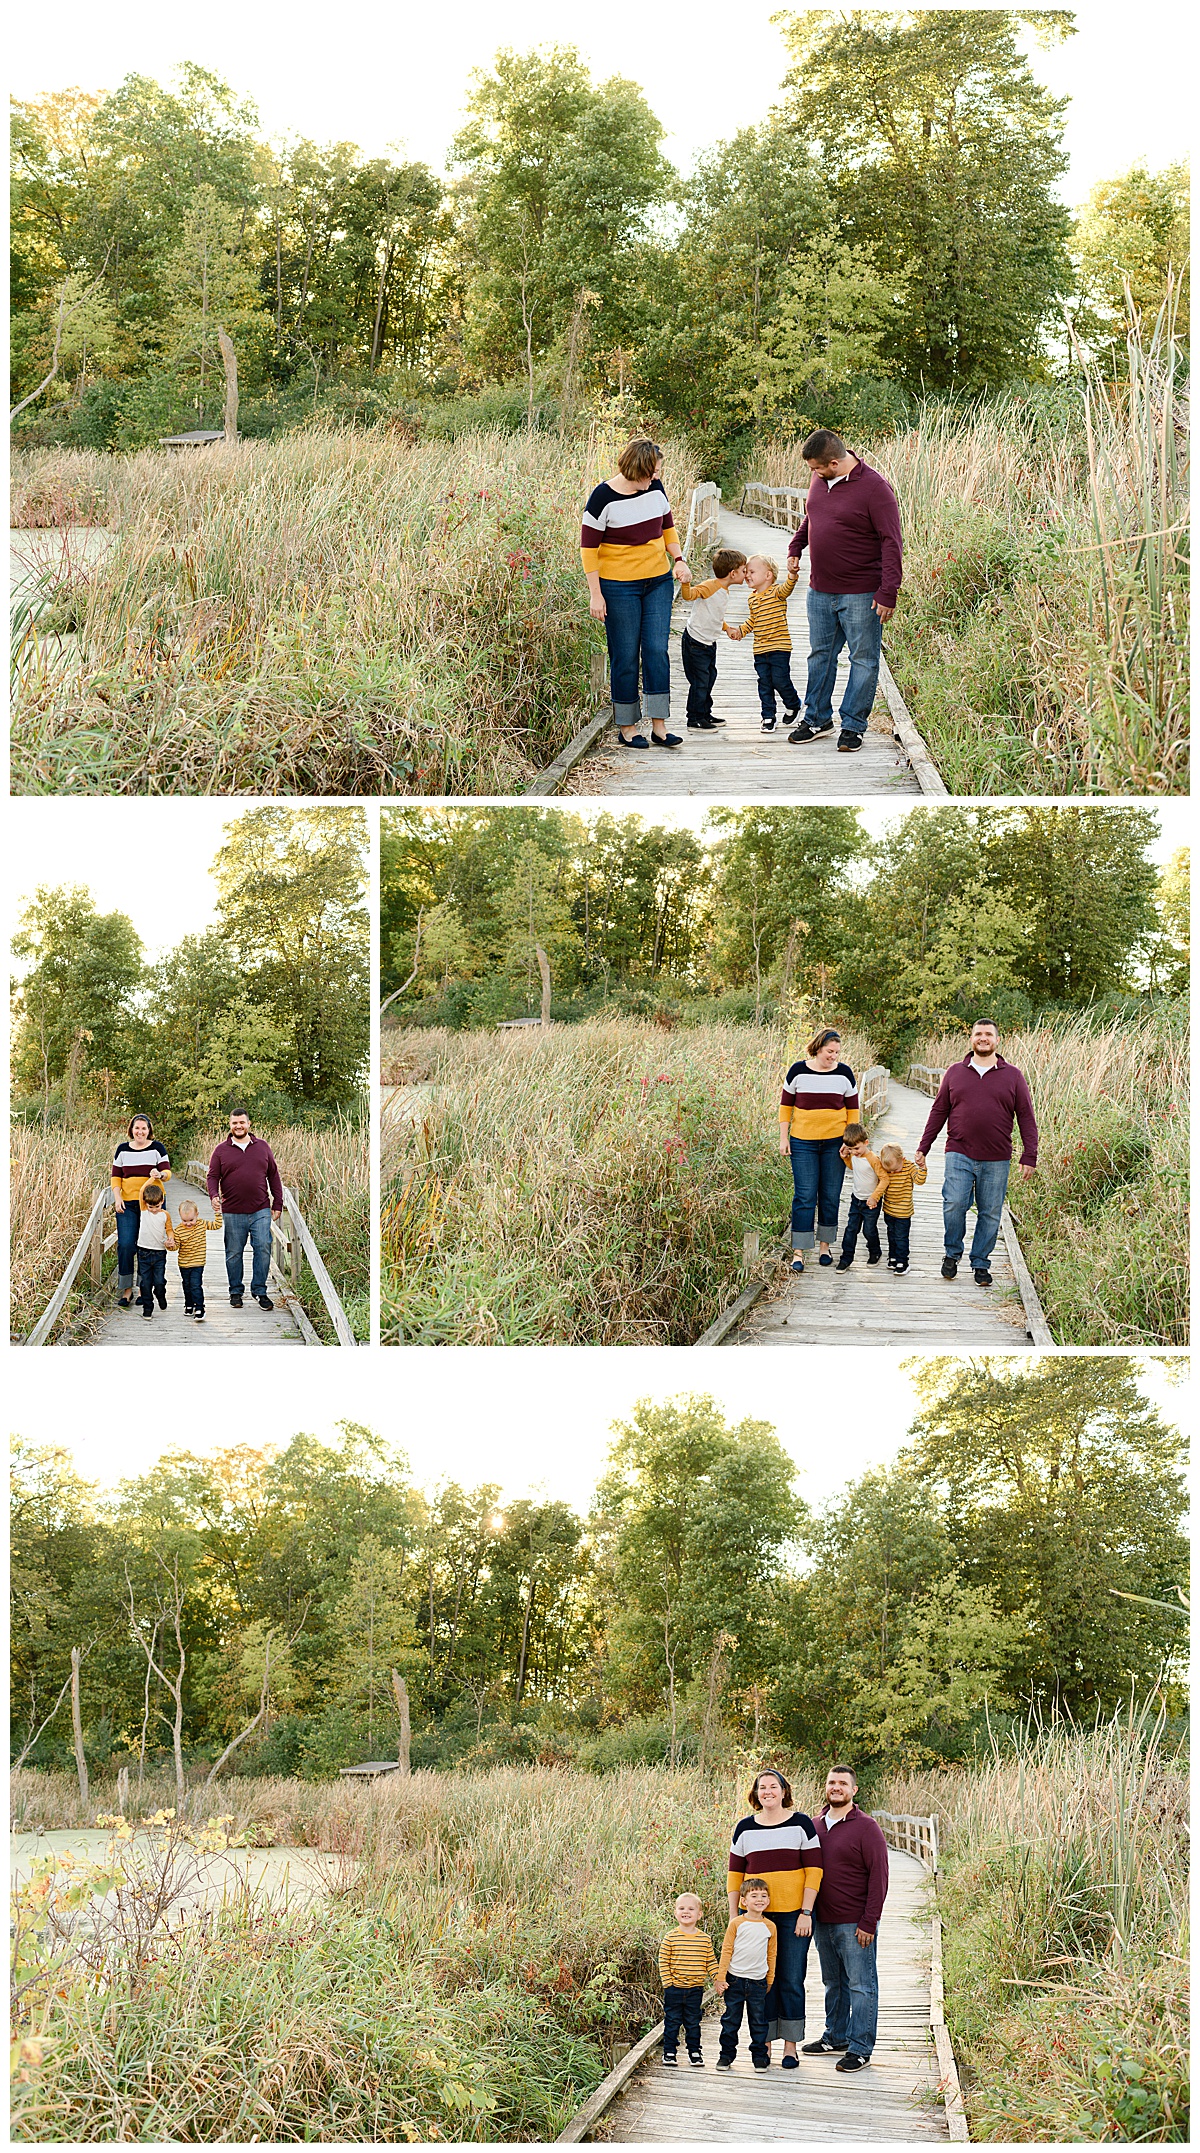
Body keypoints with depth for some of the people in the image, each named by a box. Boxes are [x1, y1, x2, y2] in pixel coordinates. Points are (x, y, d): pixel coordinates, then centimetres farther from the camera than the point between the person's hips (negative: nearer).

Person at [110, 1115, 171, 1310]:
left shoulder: (157, 1148, 3)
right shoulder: (123, 1149, 10)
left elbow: (167, 1172, -3)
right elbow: (116, 1177, 11)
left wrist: (159, 1174, -26)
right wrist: (117, 1198, -2)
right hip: (127, 1204, 2)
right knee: (126, 1245, -8)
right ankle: (126, 1290, -1)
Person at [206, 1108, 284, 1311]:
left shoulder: (262, 1147, 10)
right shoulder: (221, 1150, 6)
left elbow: (273, 1176, 13)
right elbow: (213, 1177, 4)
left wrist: (277, 1204, 8)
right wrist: (214, 1195, -17)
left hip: (261, 1212, 0)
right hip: (232, 1212, 0)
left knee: (263, 1249, -6)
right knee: (234, 1253, 5)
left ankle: (259, 1290, 4)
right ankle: (236, 1292, 17)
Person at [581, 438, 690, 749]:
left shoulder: (655, 488, 1)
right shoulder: (604, 497, -14)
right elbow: (589, 547, -10)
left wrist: (679, 560, 3)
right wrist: (596, 594, -12)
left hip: (658, 582, 4)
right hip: (619, 587, -4)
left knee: (657, 650, -1)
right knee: (625, 656, 1)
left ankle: (659, 726, 3)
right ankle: (626, 728, 12)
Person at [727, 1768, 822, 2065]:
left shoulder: (801, 1824, 0)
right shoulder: (745, 1828, 7)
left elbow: (813, 1871, -2)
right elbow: (735, 1875, 10)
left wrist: (806, 1912, -8)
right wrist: (733, 1917, 5)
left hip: (794, 1915, -2)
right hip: (757, 1915, 2)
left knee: (792, 1980, 1)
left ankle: (790, 2046, 10)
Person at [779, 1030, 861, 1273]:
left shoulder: (844, 1073, 2)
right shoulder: (798, 1071, -1)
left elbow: (852, 1109, 8)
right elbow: (786, 1105, 6)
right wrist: (783, 1138, 1)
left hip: (834, 1142, 2)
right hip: (803, 1142, -2)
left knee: (831, 1196, 7)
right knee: (804, 1196, -5)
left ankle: (825, 1245, 21)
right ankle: (798, 1251, -1)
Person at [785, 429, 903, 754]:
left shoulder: (874, 488, -17)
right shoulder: (819, 479, 5)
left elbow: (892, 543, -17)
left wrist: (888, 593, -20)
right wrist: (796, 547, 17)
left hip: (861, 593, -7)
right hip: (820, 590, 7)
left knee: (863, 660, 3)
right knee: (820, 654, 15)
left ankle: (853, 726, 12)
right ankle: (817, 718, 27)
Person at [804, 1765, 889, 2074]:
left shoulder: (866, 1828, -8)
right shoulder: (816, 1825, 10)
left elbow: (878, 1878, -11)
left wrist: (869, 1923, -15)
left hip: (854, 1923, -6)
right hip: (823, 1921, 6)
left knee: (861, 1986, -1)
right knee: (833, 1984, 16)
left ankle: (860, 2049, 3)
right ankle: (836, 2038, 28)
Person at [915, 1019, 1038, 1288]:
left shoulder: (1012, 1075, 7)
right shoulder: (955, 1072, 9)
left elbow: (1026, 1118, 7)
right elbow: (939, 1111, 14)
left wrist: (1029, 1156, 0)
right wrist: (923, 1147, 11)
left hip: (996, 1161, 0)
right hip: (959, 1155, 0)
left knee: (990, 1214, 3)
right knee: (954, 1205, -13)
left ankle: (980, 1264, 17)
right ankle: (952, 1253, 9)